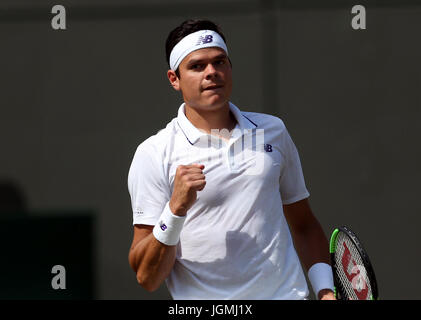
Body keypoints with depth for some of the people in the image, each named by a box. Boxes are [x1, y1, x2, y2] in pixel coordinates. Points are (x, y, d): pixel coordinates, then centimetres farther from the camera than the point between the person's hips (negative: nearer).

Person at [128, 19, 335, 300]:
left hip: (288, 292, 2)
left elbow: (304, 226, 19)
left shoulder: (272, 130, 11)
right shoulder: (153, 155, -3)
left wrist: (325, 289, 5)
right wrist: (176, 209, -21)